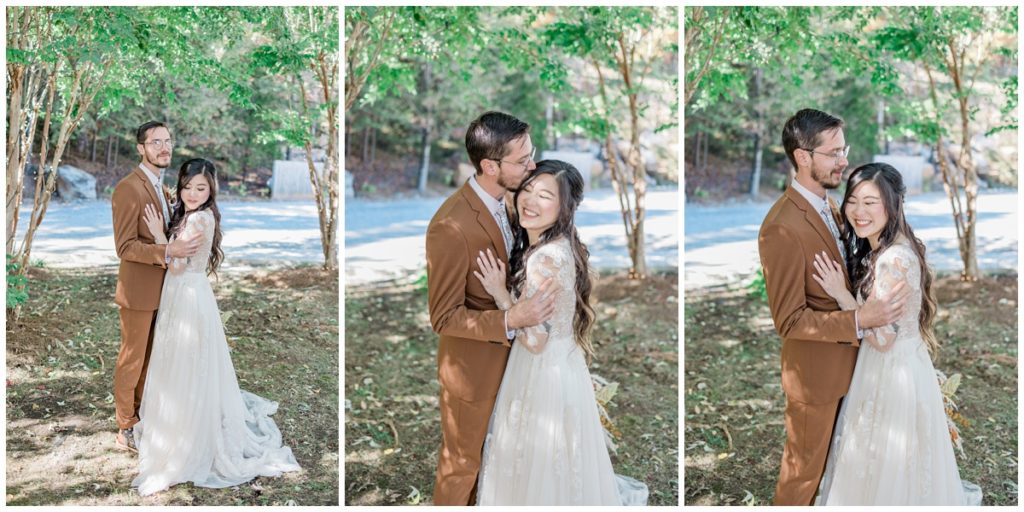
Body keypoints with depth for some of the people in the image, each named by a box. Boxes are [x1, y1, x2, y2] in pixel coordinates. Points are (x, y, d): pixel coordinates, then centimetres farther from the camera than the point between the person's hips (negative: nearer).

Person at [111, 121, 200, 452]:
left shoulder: (161, 188, 11)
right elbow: (125, 247, -22)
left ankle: (142, 414, 31)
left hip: (160, 289, 8)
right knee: (132, 359, 3)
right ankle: (126, 430, 14)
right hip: (138, 291, -8)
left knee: (149, 356, 17)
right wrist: (168, 251, -31)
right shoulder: (128, 188, -18)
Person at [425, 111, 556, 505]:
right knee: (461, 459, 16)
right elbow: (444, 318, -26)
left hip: (507, 354, 7)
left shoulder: (505, 199, -7)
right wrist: (511, 320, -37)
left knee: (488, 447, 27)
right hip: (473, 365, -7)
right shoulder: (451, 228, -32)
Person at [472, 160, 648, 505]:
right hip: (554, 366, 9)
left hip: (545, 374, -9)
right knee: (555, 465, 26)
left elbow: (534, 340, -24)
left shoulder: (546, 260, -28)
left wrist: (500, 293, -20)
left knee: (544, 468, 11)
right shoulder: (557, 246, 1)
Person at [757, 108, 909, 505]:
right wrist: (860, 320, -35)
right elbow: (789, 320, -27)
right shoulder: (782, 228, -30)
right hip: (815, 370, -9)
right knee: (804, 465, 12)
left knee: (831, 451, 27)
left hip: (844, 359, 9)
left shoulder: (827, 203, 0)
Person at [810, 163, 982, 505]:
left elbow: (882, 339, -24)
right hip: (885, 370, 9)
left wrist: (841, 294, -22)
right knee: (880, 465, 24)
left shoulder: (895, 261, -27)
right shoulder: (875, 251, 4)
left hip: (894, 376, -9)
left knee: (889, 470, 8)